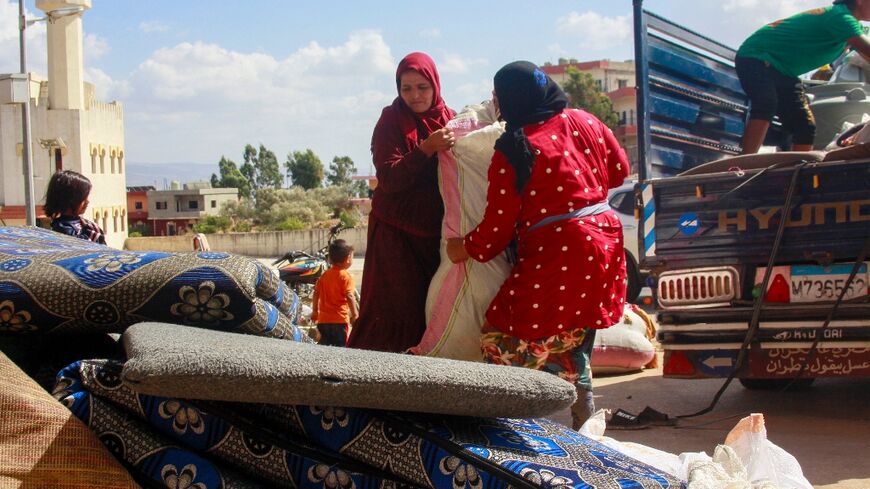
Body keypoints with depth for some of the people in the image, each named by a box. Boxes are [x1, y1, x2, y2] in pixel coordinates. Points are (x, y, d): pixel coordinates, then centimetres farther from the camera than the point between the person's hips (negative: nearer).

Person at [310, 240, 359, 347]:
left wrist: (315, 311, 20)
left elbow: (316, 293, 10)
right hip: (340, 319, -6)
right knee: (340, 346, -2)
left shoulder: (324, 275, 9)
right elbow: (349, 297, -17)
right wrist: (355, 314, -10)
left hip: (323, 319, 6)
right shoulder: (345, 277, -10)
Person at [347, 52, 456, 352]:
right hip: (396, 230, -3)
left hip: (437, 229, 3)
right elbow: (389, 179, -14)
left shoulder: (449, 121, 8)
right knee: (396, 305, -8)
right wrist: (427, 149, -24)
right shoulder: (391, 121, -2)